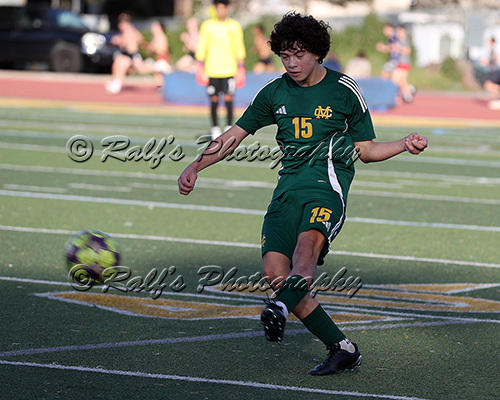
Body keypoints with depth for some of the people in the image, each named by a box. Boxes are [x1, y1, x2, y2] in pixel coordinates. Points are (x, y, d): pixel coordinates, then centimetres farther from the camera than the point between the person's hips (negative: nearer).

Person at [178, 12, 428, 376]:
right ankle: (343, 349, -7)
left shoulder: (345, 91, 6)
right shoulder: (275, 92, 14)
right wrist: (195, 167, 9)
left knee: (308, 241, -35)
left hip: (327, 186, -4)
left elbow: (366, 150, 11)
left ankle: (280, 308, -62)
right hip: (288, 188, 4)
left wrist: (405, 145, -6)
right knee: (275, 272, -14)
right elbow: (235, 135, 19)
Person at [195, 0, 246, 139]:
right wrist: (200, 67, 0)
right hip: (212, 70, 0)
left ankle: (229, 127, -3)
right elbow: (201, 48, 7)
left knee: (228, 99, -11)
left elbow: (239, 49, 9)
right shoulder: (207, 26, 5)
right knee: (214, 100, 2)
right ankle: (215, 128, 13)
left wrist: (241, 68, 3)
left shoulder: (234, 26, 6)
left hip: (229, 70, 0)